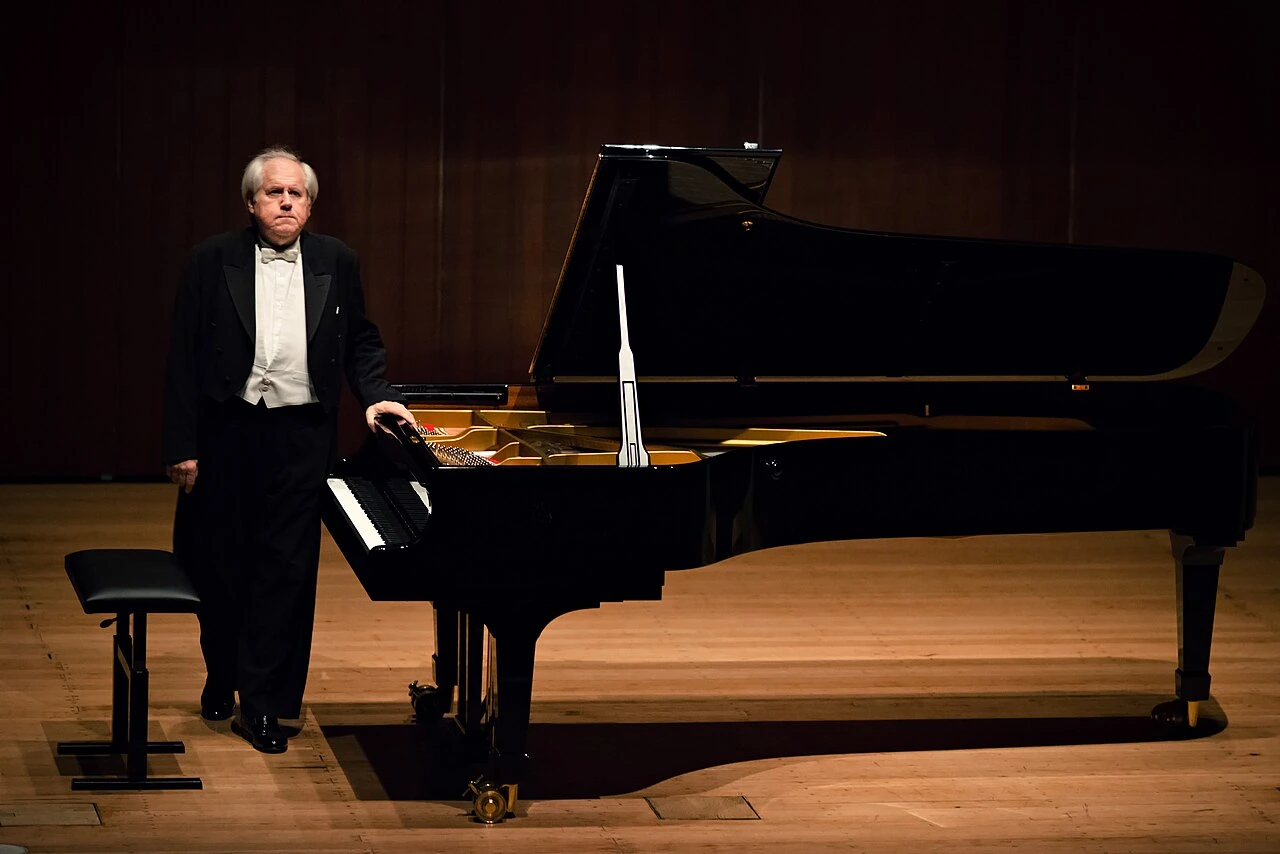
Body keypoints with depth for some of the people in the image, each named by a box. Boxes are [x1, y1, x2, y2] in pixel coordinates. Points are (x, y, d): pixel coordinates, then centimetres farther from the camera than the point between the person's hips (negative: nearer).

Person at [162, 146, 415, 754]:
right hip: (227, 431, -1)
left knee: (286, 570, -2)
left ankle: (264, 704, 4)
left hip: (301, 435, 1)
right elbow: (184, 359, -3)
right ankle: (222, 674, 33)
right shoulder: (213, 261, -1)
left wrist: (376, 395, -1)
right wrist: (181, 446, -7)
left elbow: (360, 341, 17)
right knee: (218, 563, 9)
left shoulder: (336, 263, 6)